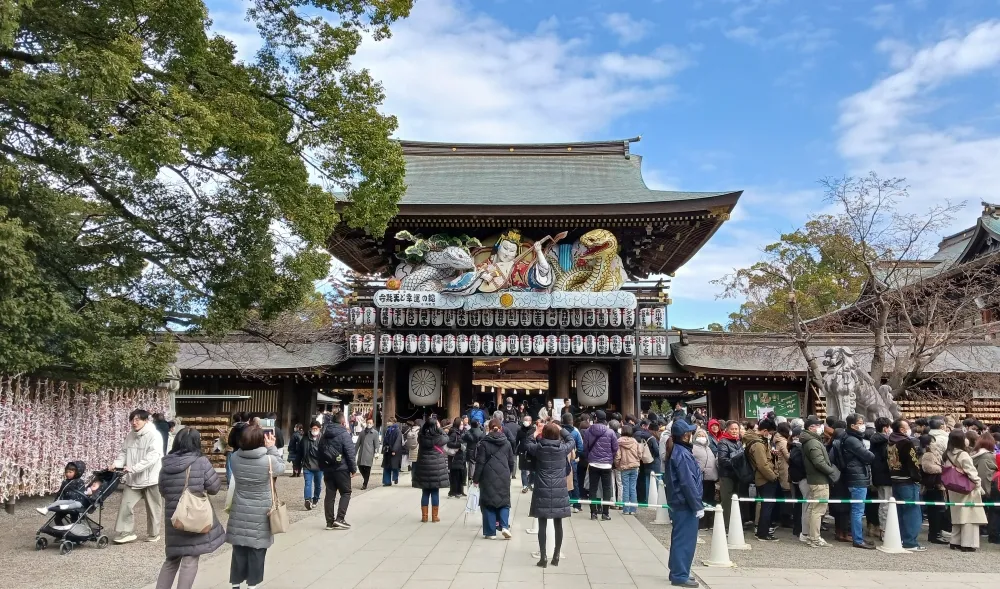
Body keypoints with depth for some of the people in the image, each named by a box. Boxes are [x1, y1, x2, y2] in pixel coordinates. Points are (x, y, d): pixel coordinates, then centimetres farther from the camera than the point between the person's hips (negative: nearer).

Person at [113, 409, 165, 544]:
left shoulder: (154, 435, -16)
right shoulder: (130, 435, 6)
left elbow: (152, 457, -24)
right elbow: (124, 453, 12)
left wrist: (134, 468, -28)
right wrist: (116, 464, -8)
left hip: (151, 479, -5)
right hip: (133, 479, 5)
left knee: (153, 509, 8)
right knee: (126, 505, 0)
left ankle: (153, 534, 24)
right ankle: (127, 533, 13)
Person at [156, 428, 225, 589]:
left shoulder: (166, 464, 0)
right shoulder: (201, 462, -13)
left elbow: (163, 491, 12)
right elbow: (214, 487, -7)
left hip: (173, 519, 5)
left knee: (172, 559, 20)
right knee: (190, 559, 4)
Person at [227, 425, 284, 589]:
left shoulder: (235, 458, -10)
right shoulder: (269, 460, -19)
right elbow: (281, 468, 0)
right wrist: (272, 448, 2)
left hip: (239, 514, 3)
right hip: (260, 516, -3)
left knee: (239, 551, 15)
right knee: (256, 552, 10)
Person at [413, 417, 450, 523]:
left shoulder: (421, 437, -4)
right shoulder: (438, 438, -13)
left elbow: (422, 429, 18)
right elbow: (446, 438, 8)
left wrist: (429, 422, 11)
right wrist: (439, 428, 12)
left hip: (423, 466, 3)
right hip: (436, 468, -3)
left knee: (425, 493, 11)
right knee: (435, 493, 6)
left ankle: (424, 515, 15)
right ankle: (434, 516, 12)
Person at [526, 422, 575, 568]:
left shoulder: (538, 448, -6)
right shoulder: (563, 448, -3)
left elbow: (528, 443, 15)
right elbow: (572, 441, 17)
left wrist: (536, 434, 17)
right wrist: (561, 430, 21)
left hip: (542, 491, -1)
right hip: (559, 491, 1)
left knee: (542, 525, 3)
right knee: (558, 525, 9)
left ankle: (543, 557, 4)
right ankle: (556, 556, 16)